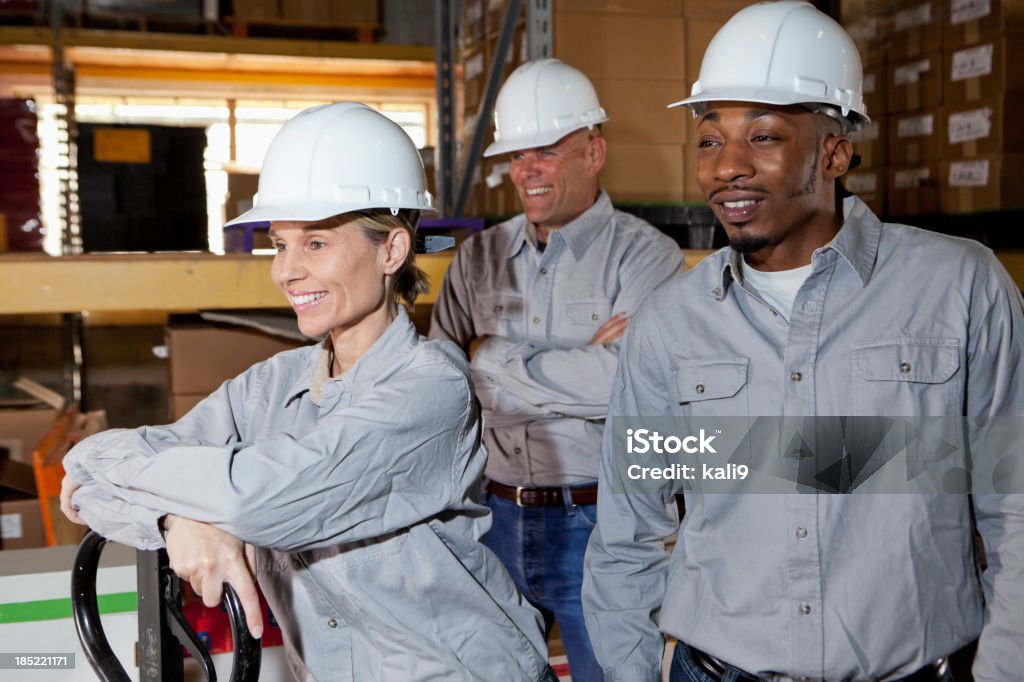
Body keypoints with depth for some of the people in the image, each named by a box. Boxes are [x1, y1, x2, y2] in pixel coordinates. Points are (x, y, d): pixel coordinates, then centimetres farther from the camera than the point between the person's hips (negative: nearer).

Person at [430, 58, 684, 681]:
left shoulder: (645, 255, -8)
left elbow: (622, 381, -24)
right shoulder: (478, 258, 6)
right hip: (495, 514, 5)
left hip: (597, 522, -4)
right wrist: (578, 364, -15)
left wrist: (490, 354, -12)